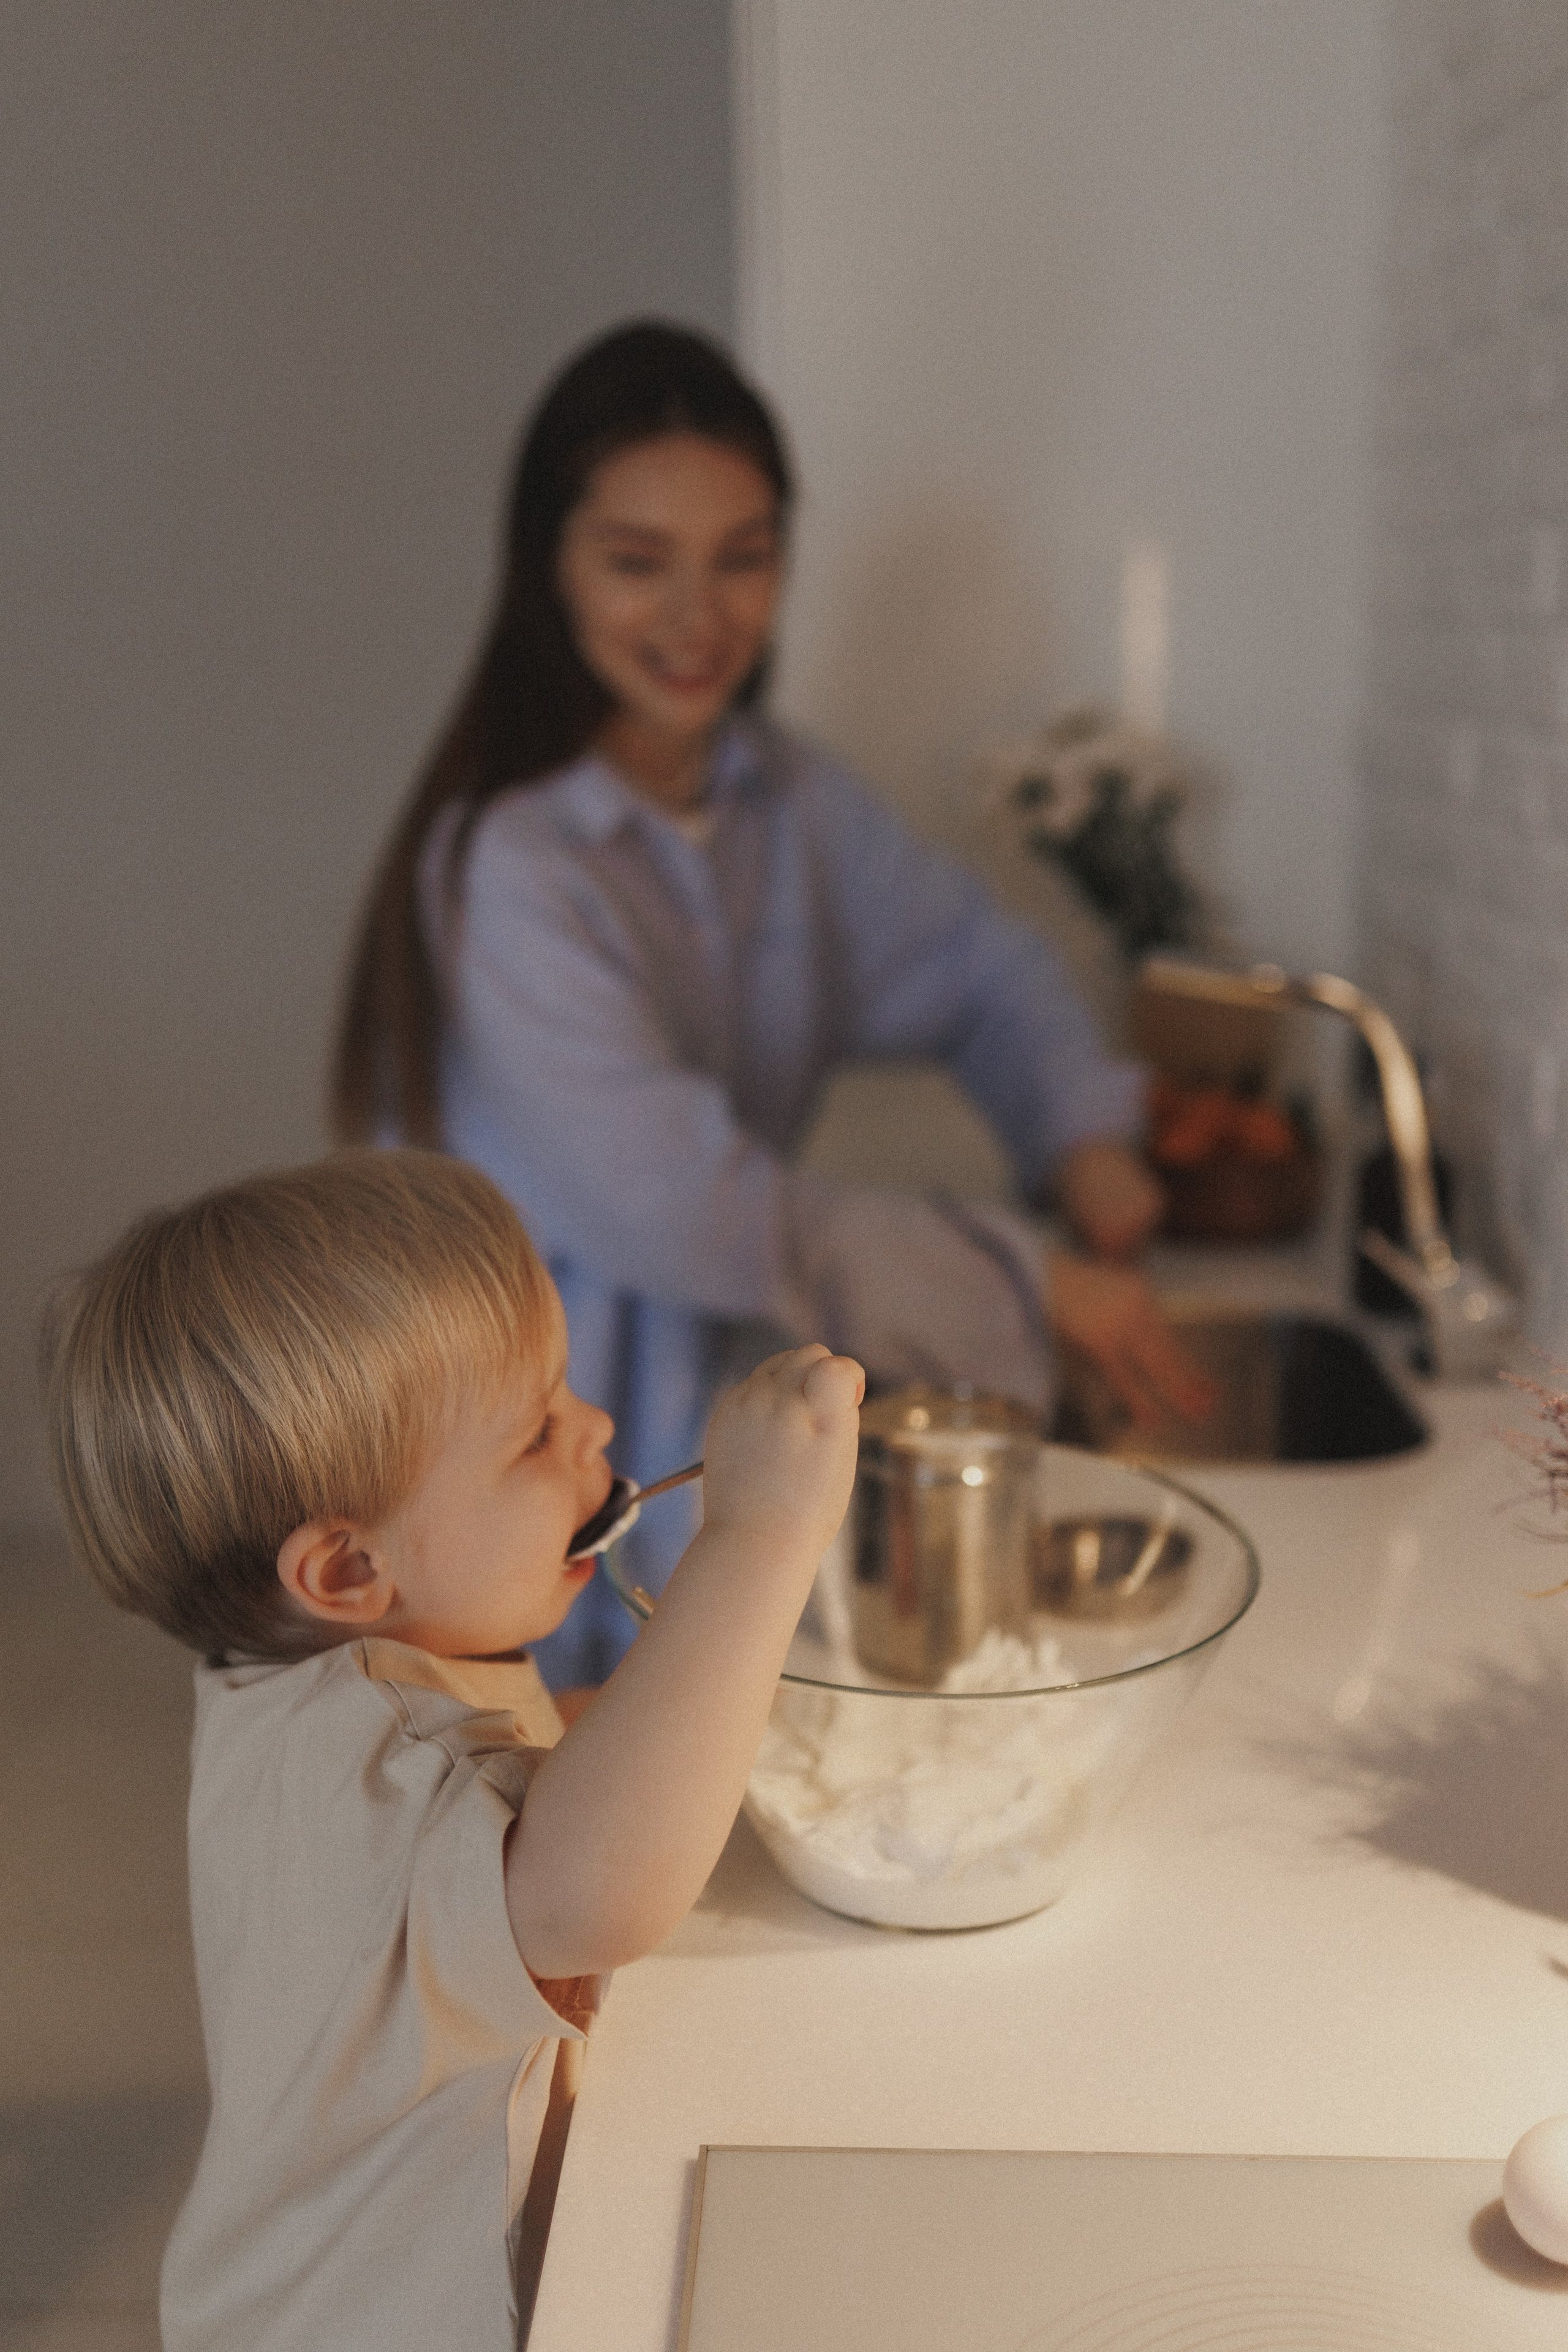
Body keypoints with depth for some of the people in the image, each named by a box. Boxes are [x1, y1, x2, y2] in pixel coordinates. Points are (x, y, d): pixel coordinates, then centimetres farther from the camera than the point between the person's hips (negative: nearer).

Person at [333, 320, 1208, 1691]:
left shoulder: (788, 800, 0)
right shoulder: (504, 866, -23)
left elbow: (974, 967, 13)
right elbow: (682, 1207, -26)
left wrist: (1083, 1140, -7)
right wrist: (1034, 1287, -22)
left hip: (726, 1412, 6)